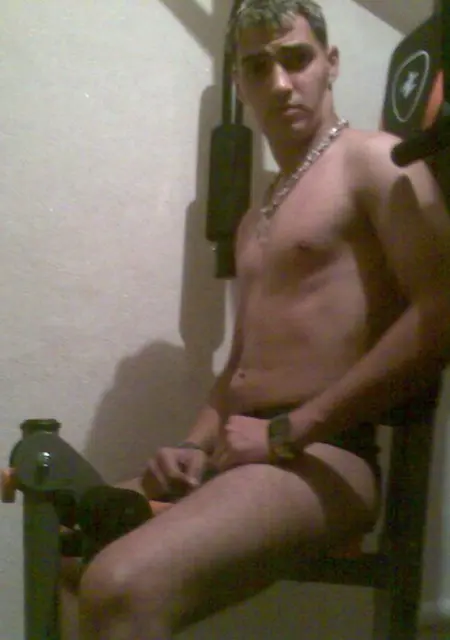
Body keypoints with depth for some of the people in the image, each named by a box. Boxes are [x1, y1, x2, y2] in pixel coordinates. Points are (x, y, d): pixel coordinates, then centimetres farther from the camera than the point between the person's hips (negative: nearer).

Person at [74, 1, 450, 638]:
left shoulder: (375, 162, -1)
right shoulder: (256, 219, 23)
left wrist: (287, 432, -16)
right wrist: (195, 448, 4)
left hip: (323, 459, -8)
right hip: (241, 457, 9)